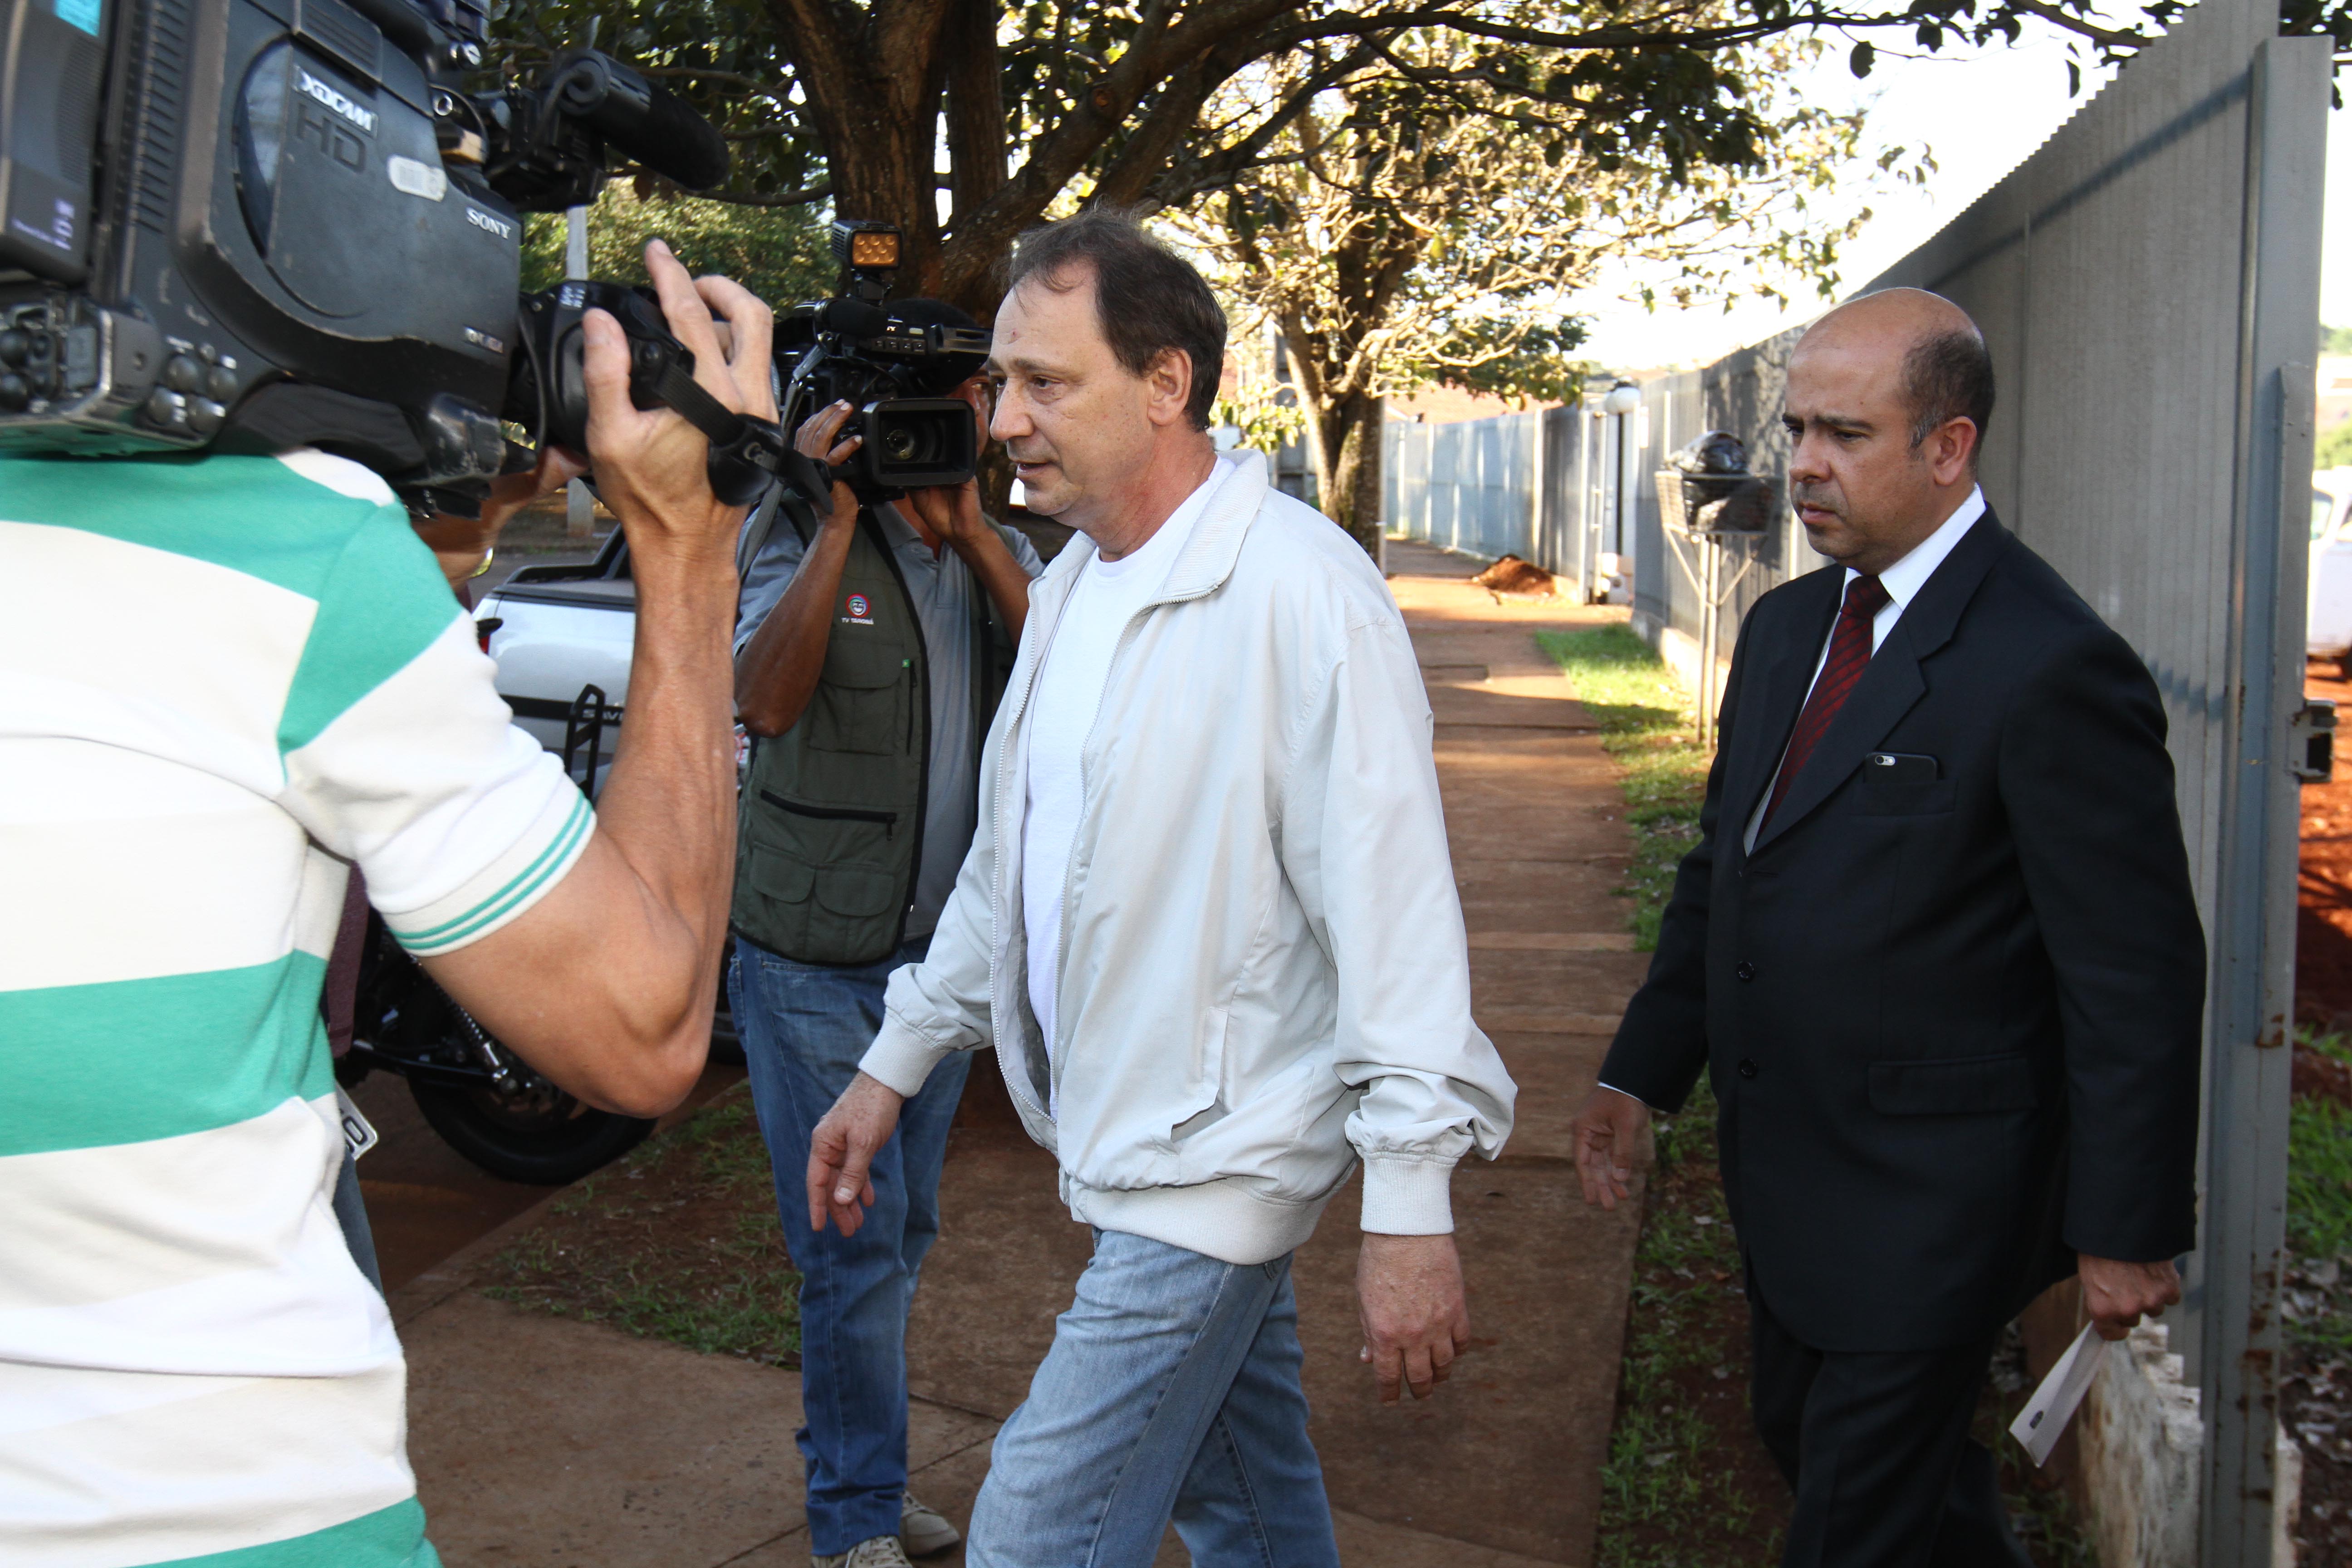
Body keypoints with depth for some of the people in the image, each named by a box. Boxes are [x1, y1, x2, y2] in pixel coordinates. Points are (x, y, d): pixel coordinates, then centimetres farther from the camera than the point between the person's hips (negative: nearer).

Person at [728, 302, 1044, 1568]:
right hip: (815, 963, -5)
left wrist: (972, 529, -19)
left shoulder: (1003, 556, 7)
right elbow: (765, 701, -26)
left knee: (903, 1237, 15)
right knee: (856, 1246, -3)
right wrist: (839, 521, -26)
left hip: (940, 953, 5)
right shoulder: (804, 543, -8)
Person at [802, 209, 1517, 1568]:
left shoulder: (1302, 591, -19)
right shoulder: (1074, 586, 9)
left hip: (1214, 1160, -8)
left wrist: (1410, 1205, -23)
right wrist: (896, 1064, 20)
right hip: (1125, 1139, 8)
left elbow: (1390, 900, -22)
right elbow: (1010, 860, 19)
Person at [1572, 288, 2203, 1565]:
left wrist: (2127, 1225, -13)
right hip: (1785, 1171, 8)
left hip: (1927, 1199, -8)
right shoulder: (1786, 625, 6)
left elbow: (2137, 972, -17)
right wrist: (1642, 1071, 12)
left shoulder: (2050, 667, -20)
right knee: (1806, 1436, 23)